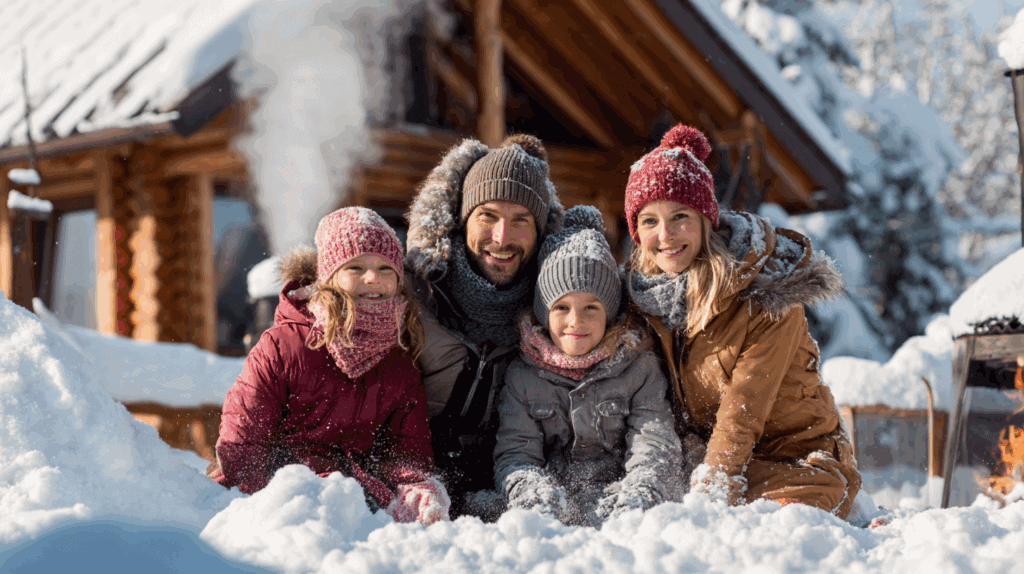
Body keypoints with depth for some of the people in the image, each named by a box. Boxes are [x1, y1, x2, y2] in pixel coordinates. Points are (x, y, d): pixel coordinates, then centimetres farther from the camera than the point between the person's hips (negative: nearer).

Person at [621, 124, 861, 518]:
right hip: (721, 462, 6)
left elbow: (743, 411, -17)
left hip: (799, 462, -6)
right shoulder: (644, 289, 2)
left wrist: (712, 493, -22)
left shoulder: (768, 298, -15)